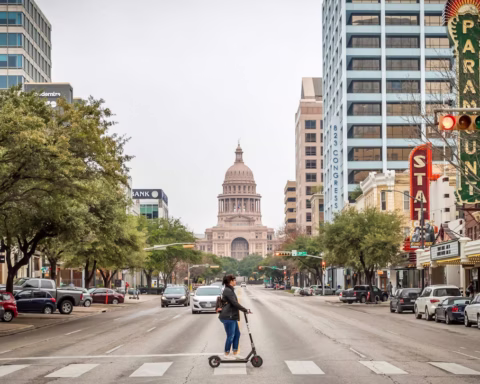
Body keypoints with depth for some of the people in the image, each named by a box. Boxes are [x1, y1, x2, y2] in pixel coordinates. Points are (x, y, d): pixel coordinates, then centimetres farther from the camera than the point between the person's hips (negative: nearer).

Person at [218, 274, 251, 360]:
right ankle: (226, 354, 7)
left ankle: (235, 353, 19)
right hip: (228, 317, -11)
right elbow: (235, 303, -22)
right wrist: (245, 310, -18)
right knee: (230, 336, -3)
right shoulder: (228, 291, -18)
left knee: (237, 334, 13)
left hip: (232, 317, 11)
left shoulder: (230, 290, 15)